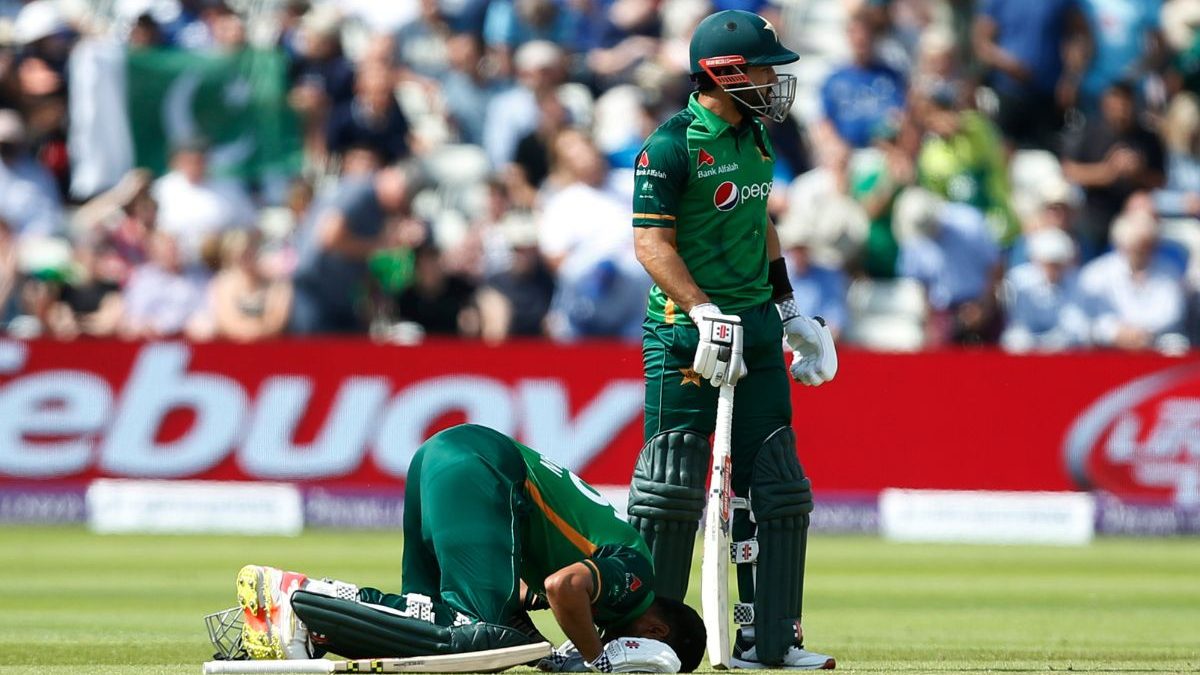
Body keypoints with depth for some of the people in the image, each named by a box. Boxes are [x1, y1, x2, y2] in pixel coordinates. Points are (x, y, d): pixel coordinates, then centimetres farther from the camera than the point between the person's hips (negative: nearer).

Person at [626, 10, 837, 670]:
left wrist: (788, 310, 21)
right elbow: (652, 243, -16)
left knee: (777, 486, 5)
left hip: (756, 328, 8)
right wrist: (705, 312, -25)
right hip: (685, 330, -8)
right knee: (673, 488, -7)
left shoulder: (754, 139, 12)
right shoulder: (671, 146, -12)